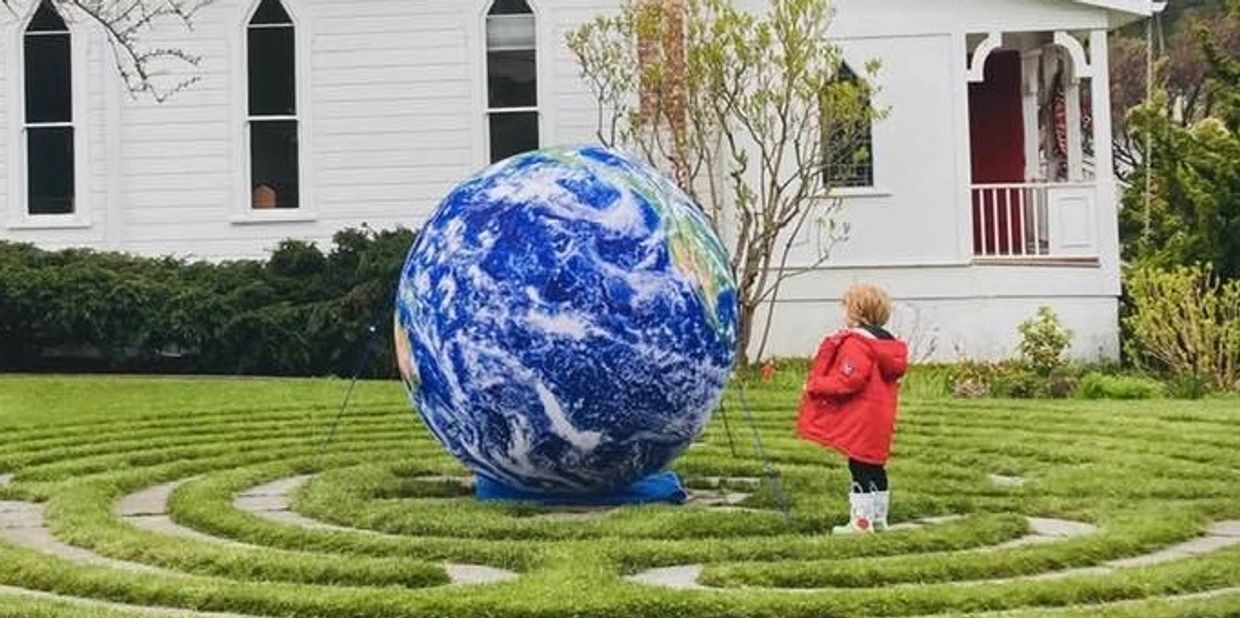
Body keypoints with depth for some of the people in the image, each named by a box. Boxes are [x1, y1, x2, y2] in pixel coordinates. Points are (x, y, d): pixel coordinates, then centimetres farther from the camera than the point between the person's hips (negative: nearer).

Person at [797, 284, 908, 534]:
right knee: (874, 467, 16)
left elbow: (849, 381, -24)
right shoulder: (886, 342, 13)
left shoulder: (856, 342, -17)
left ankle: (861, 520, -5)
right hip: (880, 417, 10)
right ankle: (879, 518, 24)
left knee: (860, 467, -6)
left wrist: (815, 385, -12)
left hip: (859, 419, -10)